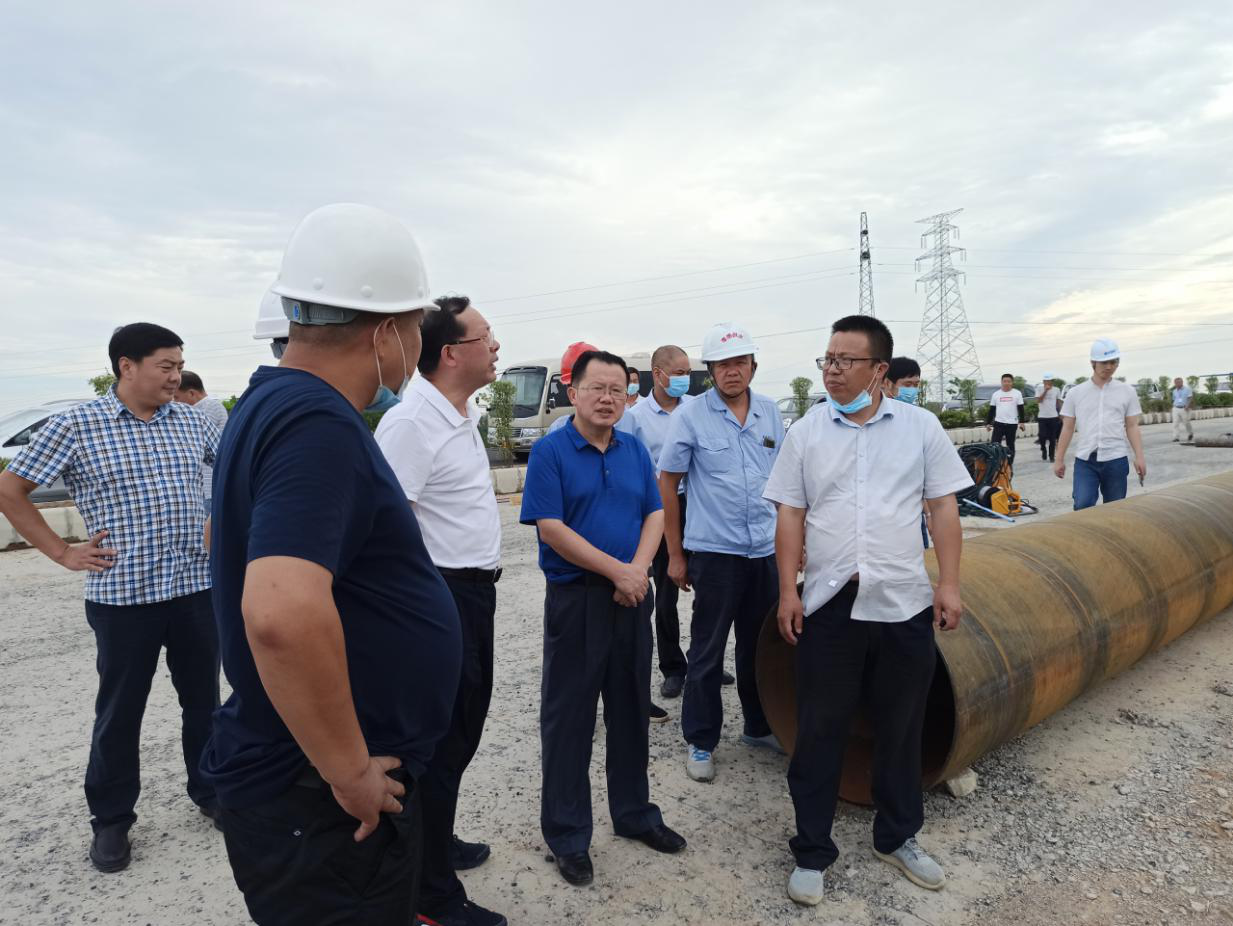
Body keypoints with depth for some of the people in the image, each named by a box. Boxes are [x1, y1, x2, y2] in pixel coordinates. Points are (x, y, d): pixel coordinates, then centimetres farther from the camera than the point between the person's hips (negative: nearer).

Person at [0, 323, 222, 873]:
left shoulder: (191, 422, 4)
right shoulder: (76, 426, -6)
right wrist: (62, 553, -4)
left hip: (195, 587, 3)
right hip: (123, 595, -3)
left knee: (203, 699, 14)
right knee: (120, 711, 11)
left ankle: (211, 792, 33)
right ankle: (110, 820, 29)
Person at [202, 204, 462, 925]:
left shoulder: (274, 401, 7)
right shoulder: (319, 425, -26)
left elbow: (242, 536, 22)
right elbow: (283, 615, -40)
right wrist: (351, 775, -25)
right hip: (323, 805, -9)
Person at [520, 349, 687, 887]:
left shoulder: (635, 450, 8)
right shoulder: (550, 451, -8)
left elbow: (655, 514, 6)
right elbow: (551, 528, -16)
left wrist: (639, 569, -12)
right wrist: (618, 571, -17)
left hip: (632, 598, 5)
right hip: (575, 598, -5)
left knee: (631, 711, 17)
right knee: (568, 717, 6)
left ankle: (634, 814, 35)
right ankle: (567, 837, 21)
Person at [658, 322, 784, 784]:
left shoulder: (770, 412, 6)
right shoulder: (690, 416, -7)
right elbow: (667, 482, -4)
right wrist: (675, 554, -4)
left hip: (766, 549, 5)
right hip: (714, 551, -4)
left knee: (761, 645, 17)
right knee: (707, 652, 4)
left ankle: (759, 726, 35)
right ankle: (700, 742, 19)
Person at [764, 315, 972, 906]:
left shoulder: (920, 427, 2)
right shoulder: (806, 433, 2)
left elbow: (943, 507, 3)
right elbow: (791, 515, 2)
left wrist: (949, 583, -3)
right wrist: (788, 591, -4)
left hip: (904, 604, 1)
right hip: (828, 606, 0)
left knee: (900, 730, 15)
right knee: (819, 733, 7)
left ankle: (897, 839, 36)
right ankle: (812, 852, 23)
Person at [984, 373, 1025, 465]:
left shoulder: (1017, 393, 2)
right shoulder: (996, 394, 7)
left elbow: (1021, 409, 2)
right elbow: (991, 410, 10)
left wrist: (1021, 422, -6)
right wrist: (988, 423, 5)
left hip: (1012, 423, -1)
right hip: (998, 423, 1)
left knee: (1010, 446, 8)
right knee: (995, 444, -7)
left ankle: (1010, 464, 16)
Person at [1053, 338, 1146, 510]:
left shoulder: (1127, 392, 5)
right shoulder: (1076, 392, 4)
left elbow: (1132, 427, 6)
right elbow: (1067, 429, 7)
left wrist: (1139, 457, -5)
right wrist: (1059, 460, 5)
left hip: (1116, 460, 1)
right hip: (1085, 460, -1)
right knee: (1082, 505, -16)